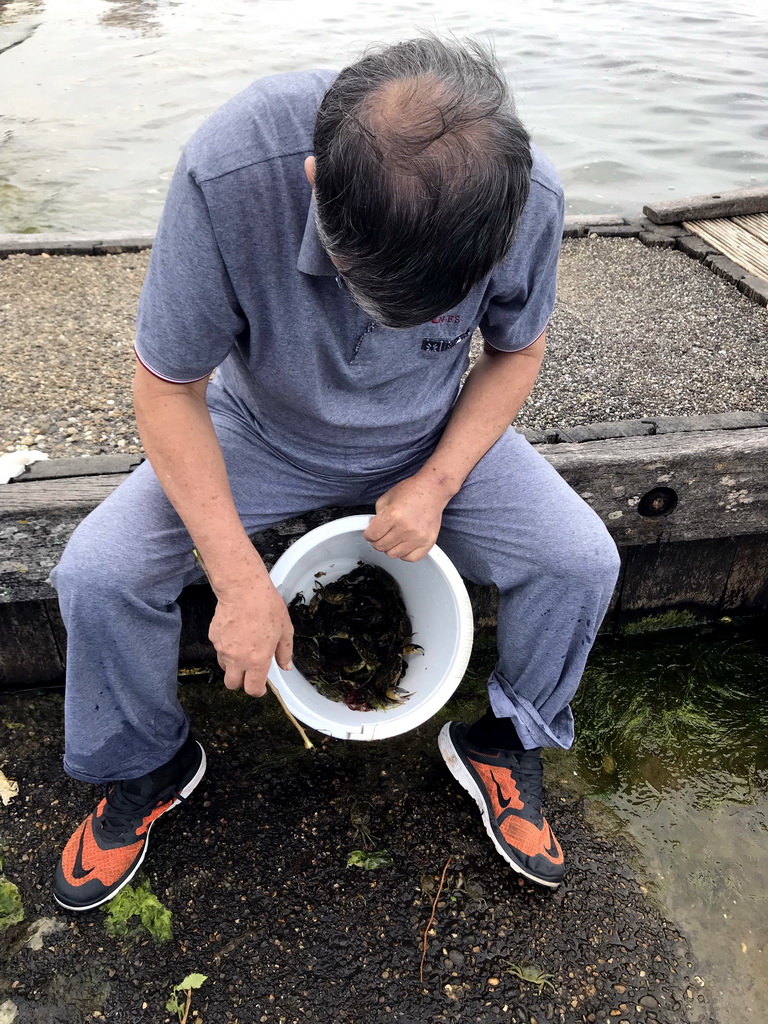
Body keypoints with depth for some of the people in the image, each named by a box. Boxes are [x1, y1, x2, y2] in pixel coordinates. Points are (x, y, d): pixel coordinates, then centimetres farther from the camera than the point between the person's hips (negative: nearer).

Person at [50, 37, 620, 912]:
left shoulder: (529, 196, -24)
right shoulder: (228, 173, -32)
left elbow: (515, 351, -4)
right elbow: (166, 387, -21)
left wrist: (438, 481, -19)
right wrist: (241, 580, -25)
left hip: (432, 439, 2)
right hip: (263, 431, -1)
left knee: (582, 559, -16)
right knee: (96, 574, -18)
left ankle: (502, 743, 14)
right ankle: (147, 765, 14)